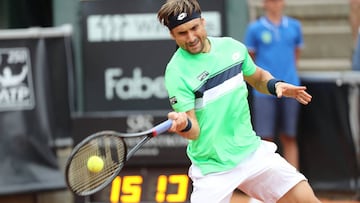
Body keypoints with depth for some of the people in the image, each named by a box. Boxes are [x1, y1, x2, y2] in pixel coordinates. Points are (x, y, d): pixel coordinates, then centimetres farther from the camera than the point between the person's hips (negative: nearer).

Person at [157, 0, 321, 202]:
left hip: (252, 150, 4)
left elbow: (258, 77, 20)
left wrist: (275, 85, -2)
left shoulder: (232, 47, 0)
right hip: (213, 168, -4)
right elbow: (194, 131, -18)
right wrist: (184, 125, -41)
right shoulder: (176, 73, -15)